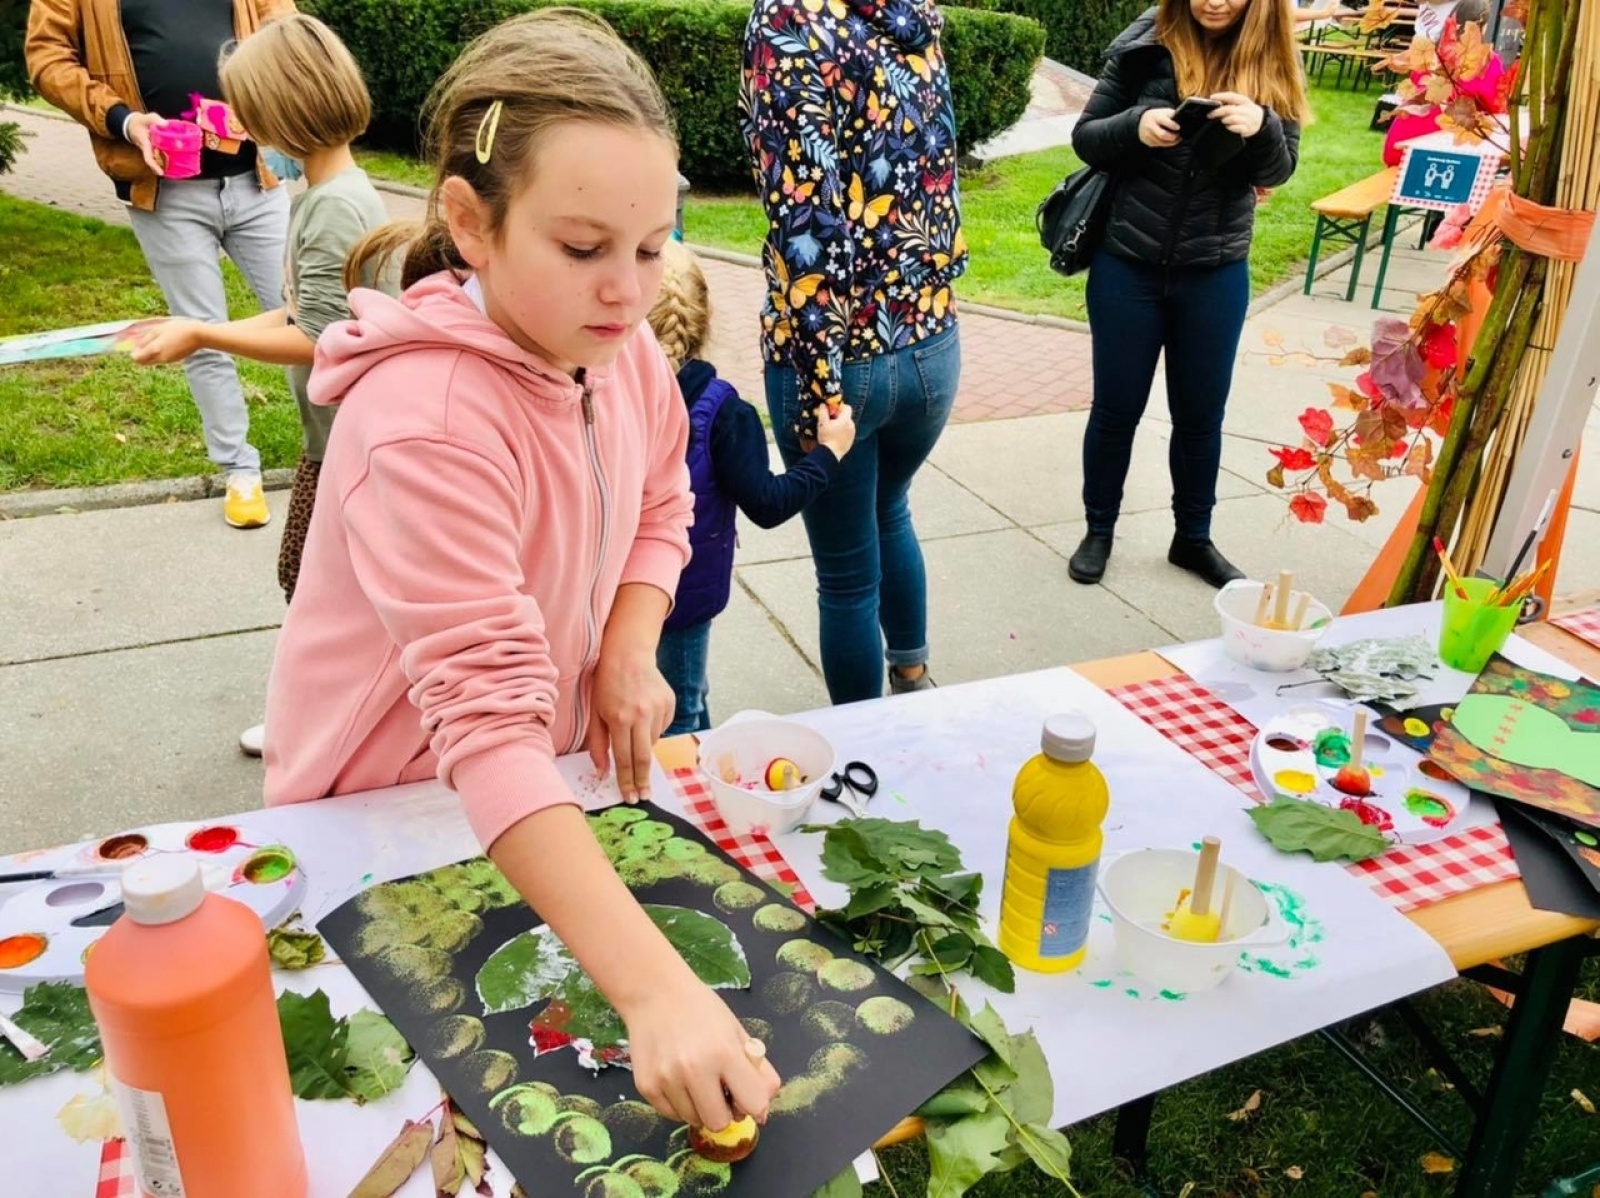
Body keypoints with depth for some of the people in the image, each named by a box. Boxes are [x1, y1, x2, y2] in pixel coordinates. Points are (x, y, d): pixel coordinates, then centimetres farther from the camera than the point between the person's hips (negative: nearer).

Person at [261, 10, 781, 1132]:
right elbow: (488, 722, -43)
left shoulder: (622, 346, -11)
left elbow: (659, 512, 6)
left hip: (551, 785, 6)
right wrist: (656, 987, -50)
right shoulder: (427, 425, -35)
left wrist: (629, 651, -15)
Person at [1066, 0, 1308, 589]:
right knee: (1117, 408, 9)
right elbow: (1084, 137, -3)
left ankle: (1193, 538, 30)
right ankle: (1098, 531, 28)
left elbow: (1278, 170, -2)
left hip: (1217, 275, 2)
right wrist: (1136, 126, -23)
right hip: (1128, 264, -1)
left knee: (1201, 414, 12)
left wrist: (1261, 127, -24)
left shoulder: (1272, 61, -2)